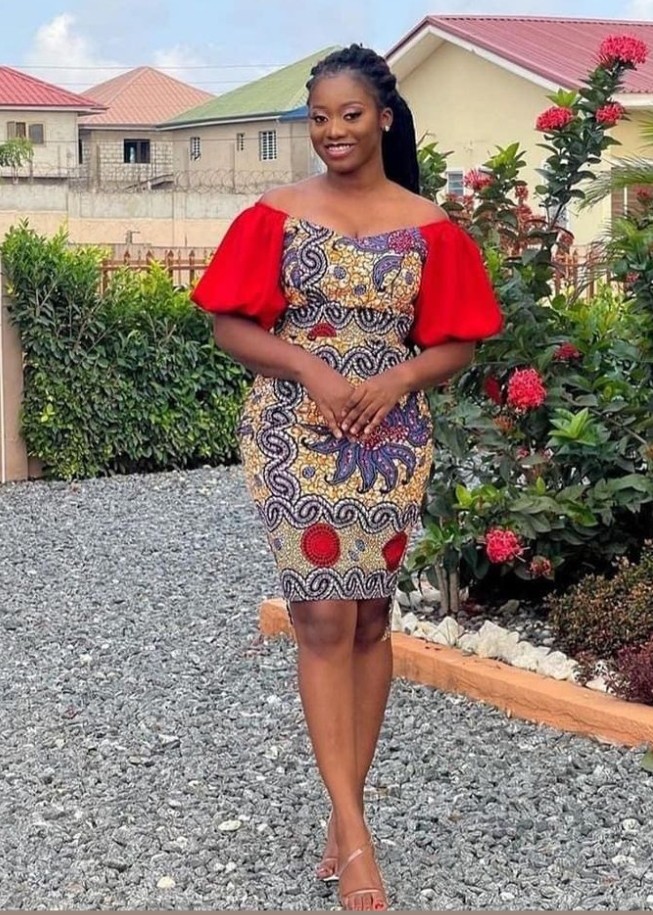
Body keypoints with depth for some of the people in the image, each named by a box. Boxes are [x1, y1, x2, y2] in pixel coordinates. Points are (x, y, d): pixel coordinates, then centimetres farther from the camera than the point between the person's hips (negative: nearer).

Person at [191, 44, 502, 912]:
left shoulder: (428, 226, 3)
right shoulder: (277, 215, 0)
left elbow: (457, 341, 5)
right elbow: (231, 325, -1)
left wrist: (396, 379, -14)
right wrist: (310, 369, -16)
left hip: (391, 437, 2)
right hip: (296, 435, -2)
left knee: (370, 619, 7)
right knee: (325, 619, -8)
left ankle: (345, 810, 20)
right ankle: (355, 833, -4)